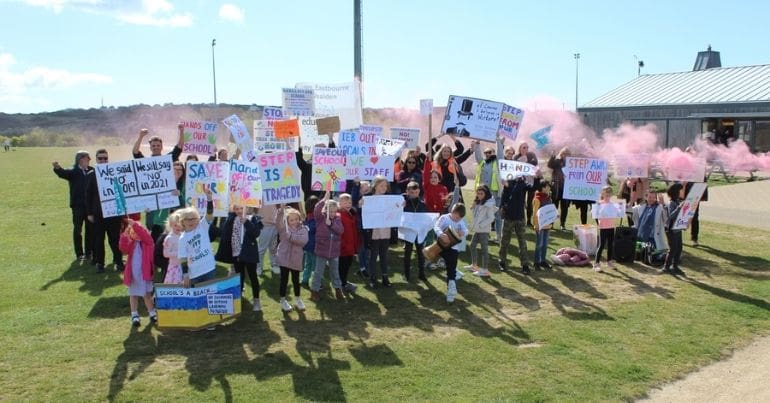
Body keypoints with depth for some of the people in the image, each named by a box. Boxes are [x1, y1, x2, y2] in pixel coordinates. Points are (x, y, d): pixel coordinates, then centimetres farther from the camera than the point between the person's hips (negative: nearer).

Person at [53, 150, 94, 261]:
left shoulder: (92, 171, 9)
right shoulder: (73, 172, -3)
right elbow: (63, 173, -22)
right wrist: (57, 168, -43)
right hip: (78, 205, -3)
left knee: (90, 229, 9)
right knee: (77, 230, 4)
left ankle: (88, 252, 19)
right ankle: (79, 254, 11)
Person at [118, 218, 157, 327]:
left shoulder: (147, 241, -5)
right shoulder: (130, 243, 2)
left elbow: (143, 234, -24)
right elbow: (123, 249, -17)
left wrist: (134, 224, -34)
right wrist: (124, 236, -30)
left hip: (145, 272, -3)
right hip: (133, 273, 3)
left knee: (147, 294, 9)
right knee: (133, 295, 11)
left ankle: (152, 314, 22)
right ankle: (134, 315, 21)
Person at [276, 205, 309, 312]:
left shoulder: (303, 229, -1)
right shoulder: (284, 227, -3)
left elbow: (303, 241, -18)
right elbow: (278, 220, -24)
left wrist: (291, 236, -25)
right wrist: (281, 209, -39)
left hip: (296, 259, 1)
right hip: (284, 258, -1)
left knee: (296, 280, 14)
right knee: (284, 279, 6)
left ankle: (297, 299, 29)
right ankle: (283, 300, 20)